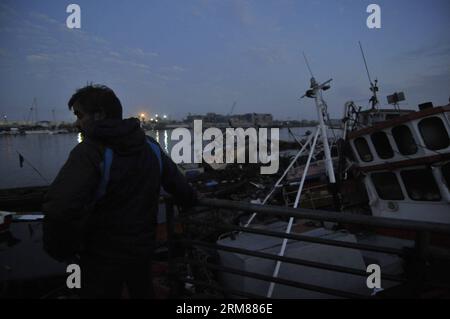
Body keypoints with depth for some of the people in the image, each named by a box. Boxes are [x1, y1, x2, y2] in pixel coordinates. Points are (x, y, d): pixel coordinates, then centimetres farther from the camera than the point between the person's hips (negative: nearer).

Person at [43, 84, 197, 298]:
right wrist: (189, 201, 29)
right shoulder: (151, 146, -1)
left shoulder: (90, 151, -23)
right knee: (143, 292, 27)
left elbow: (60, 209, -36)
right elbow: (179, 185, 7)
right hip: (143, 247, 6)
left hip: (103, 257, -6)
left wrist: (61, 249, -17)